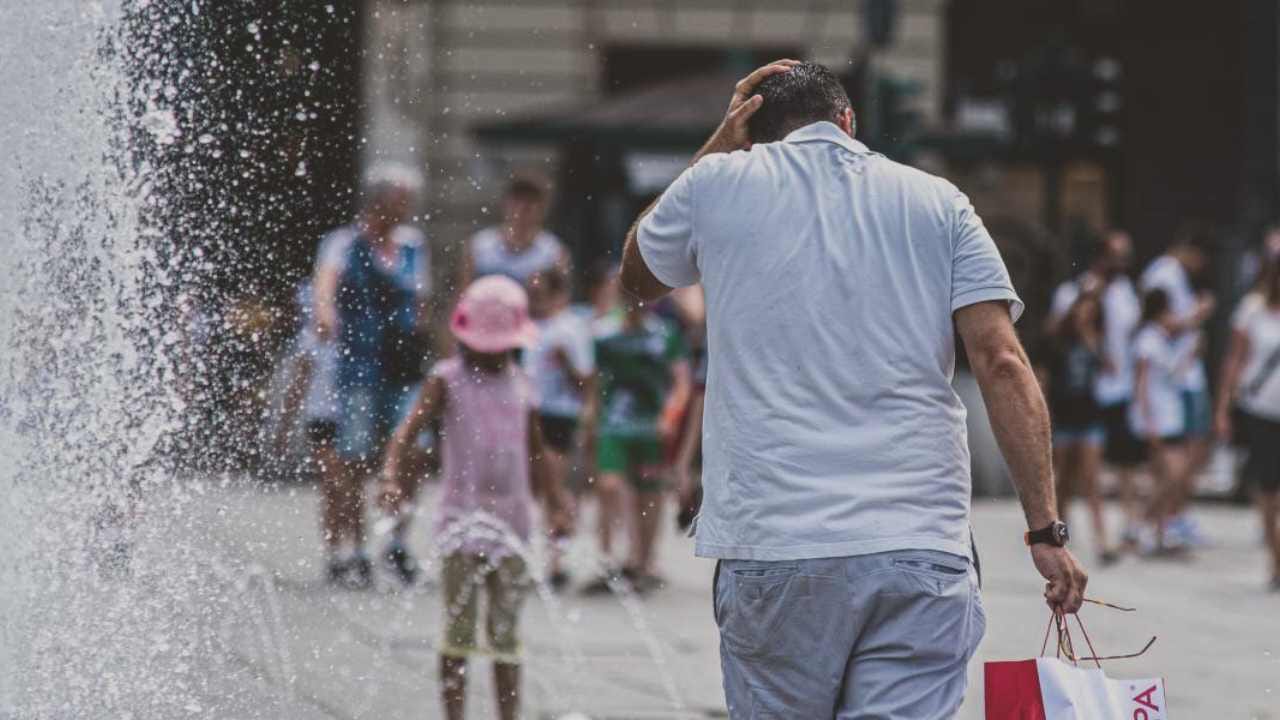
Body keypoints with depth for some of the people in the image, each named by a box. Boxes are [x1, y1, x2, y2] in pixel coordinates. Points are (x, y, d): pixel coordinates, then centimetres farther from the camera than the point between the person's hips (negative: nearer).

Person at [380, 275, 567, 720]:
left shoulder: (522, 387, 11)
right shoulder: (447, 380, -1)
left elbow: (535, 458, 20)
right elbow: (409, 429, -13)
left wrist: (557, 509, 17)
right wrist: (391, 475, -30)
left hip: (512, 514, 4)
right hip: (462, 511, -3)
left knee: (506, 632, 7)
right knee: (459, 627, -8)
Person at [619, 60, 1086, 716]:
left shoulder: (719, 184, 9)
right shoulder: (938, 201, 11)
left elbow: (639, 278, 31)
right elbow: (1000, 362, 0)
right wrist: (1046, 530, -1)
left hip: (772, 546, -1)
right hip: (923, 551, 1)